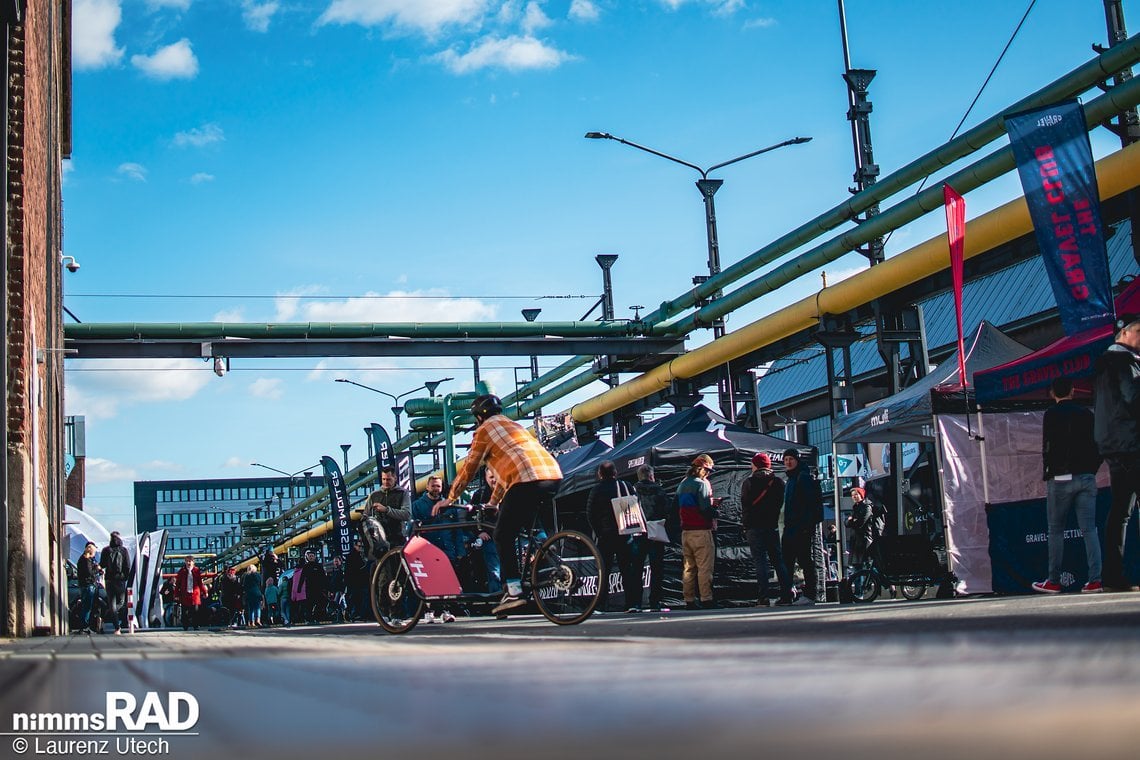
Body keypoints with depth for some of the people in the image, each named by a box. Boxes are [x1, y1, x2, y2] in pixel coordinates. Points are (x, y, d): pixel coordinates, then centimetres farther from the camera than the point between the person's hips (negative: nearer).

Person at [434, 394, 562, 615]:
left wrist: (449, 499, 21)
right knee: (527, 529, 24)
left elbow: (468, 468, 12)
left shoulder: (485, 429, 11)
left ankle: (514, 591, -8)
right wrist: (493, 502, 45)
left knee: (503, 537, 0)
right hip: (553, 475, 8)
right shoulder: (514, 426, 34)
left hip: (527, 481, -8)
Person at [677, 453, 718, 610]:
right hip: (701, 531, -7)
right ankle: (706, 599, -9)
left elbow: (677, 507, 18)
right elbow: (705, 508, -18)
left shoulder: (682, 484, 14)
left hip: (685, 531, 7)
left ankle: (689, 600, 10)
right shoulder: (702, 484, -10)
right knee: (705, 567, -5)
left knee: (688, 567, 10)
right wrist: (714, 508, 3)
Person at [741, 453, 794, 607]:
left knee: (760, 560, -5)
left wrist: (745, 525, 2)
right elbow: (780, 504, 11)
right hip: (773, 526, 4)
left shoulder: (749, 482, -5)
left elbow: (745, 506, -5)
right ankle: (786, 595, 3)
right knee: (778, 559, 8)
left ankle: (764, 597, -11)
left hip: (755, 526, -4)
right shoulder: (778, 482, 8)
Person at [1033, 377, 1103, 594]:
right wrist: (1091, 470, 17)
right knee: (1089, 529, 1)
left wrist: (1048, 473, 3)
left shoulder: (1052, 414, -4)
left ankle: (1053, 582, 5)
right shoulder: (1086, 414, 10)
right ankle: (1095, 580, -6)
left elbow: (1048, 447, -8)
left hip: (1062, 478, -4)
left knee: (1056, 531, 3)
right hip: (1087, 478, 4)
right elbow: (1098, 447, 11)